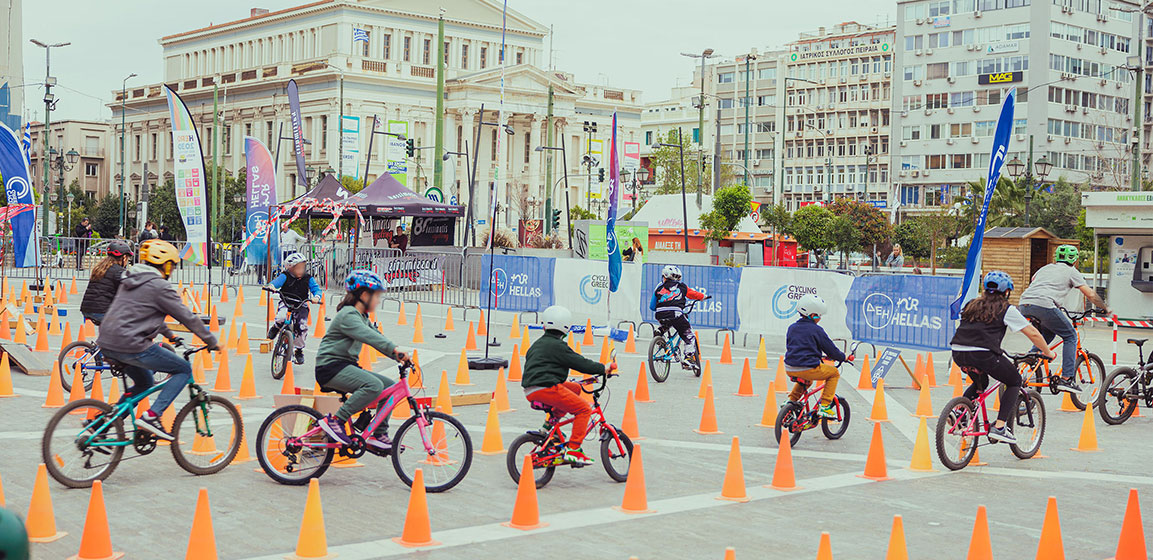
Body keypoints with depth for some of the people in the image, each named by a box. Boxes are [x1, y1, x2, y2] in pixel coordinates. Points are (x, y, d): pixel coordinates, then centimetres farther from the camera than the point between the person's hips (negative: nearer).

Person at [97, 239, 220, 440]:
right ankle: (152, 416, -8)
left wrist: (170, 335, 41)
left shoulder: (130, 280, 20)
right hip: (132, 346, -9)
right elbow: (188, 317, -3)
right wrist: (212, 342, 7)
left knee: (145, 382, 29)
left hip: (107, 343, 9)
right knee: (184, 370, 4)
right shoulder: (160, 286, -7)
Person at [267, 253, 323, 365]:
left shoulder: (308, 278, 0)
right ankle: (276, 328, 8)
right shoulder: (285, 276, -5)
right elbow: (276, 281, -16)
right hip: (286, 303, -2)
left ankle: (299, 350, 10)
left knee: (302, 326, -14)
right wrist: (271, 286, -40)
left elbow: (316, 288, -6)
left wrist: (316, 297, -28)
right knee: (281, 318, -33)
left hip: (301, 306, 2)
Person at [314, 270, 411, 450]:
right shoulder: (348, 315, -15)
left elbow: (377, 337, 14)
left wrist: (399, 357, 0)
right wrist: (396, 350, -39)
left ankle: (378, 435, 5)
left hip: (346, 367, 10)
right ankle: (335, 420, -22)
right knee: (374, 385, -31)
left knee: (390, 386, 2)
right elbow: (369, 337, -30)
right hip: (331, 367, -10)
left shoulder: (362, 317, 18)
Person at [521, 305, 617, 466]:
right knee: (584, 409, -1)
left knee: (575, 388, 25)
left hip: (530, 391, 9)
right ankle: (573, 450, -10)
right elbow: (580, 362, -7)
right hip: (547, 388, -9)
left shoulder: (537, 344, 22)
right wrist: (603, 368, 4)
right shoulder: (558, 346, -5)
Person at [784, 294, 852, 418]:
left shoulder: (792, 328, 12)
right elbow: (831, 349, -1)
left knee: (807, 378, 38)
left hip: (790, 369, 7)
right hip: (808, 368, -7)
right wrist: (843, 357, 18)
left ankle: (791, 399, 26)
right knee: (834, 373, 14)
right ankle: (825, 406, 6)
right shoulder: (816, 330, -7)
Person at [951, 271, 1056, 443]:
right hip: (983, 354, -6)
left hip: (958, 353, 6)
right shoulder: (1007, 310, 9)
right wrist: (1048, 353, 24)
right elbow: (1033, 333, 9)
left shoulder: (972, 305, 24)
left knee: (980, 382, 34)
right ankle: (999, 427, 4)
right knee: (1015, 381, 16)